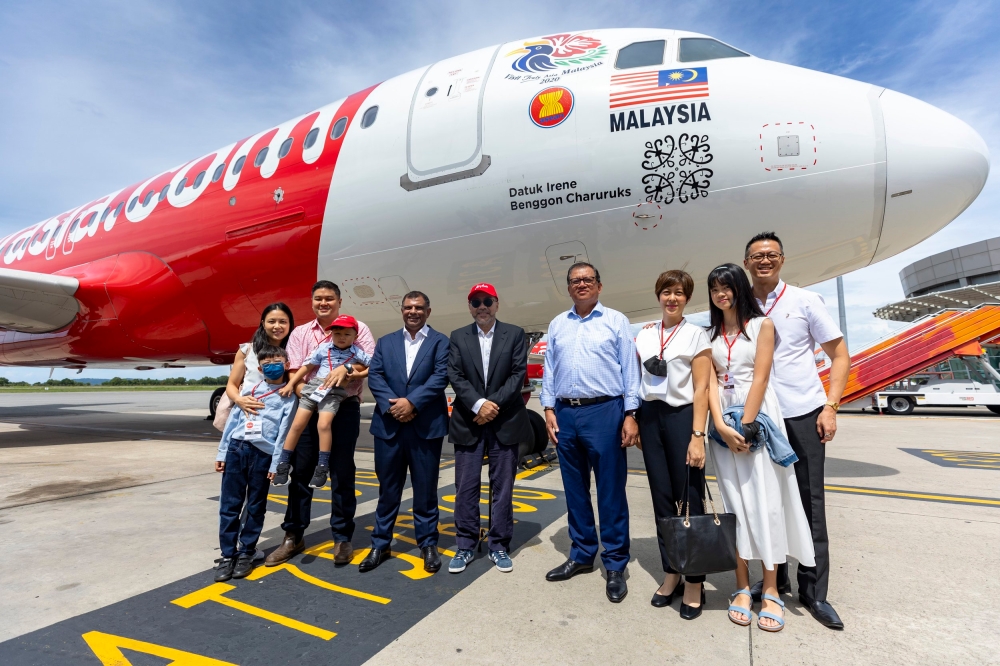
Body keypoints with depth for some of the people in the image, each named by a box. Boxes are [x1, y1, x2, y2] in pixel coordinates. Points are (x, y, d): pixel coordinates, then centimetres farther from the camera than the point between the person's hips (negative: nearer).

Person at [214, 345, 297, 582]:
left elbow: (283, 433, -5)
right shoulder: (249, 390, 10)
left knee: (255, 507, 8)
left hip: (263, 454, -3)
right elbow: (232, 421, 12)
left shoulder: (288, 397, 0)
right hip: (236, 448, 3)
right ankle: (228, 554, 17)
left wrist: (276, 464, -8)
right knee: (229, 505, 5)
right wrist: (222, 452, 10)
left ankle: (246, 554, 21)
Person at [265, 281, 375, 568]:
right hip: (308, 407, 3)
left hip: (344, 407, -3)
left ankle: (342, 537, 17)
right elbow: (293, 371, 3)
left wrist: (346, 369, -24)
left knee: (342, 473, 4)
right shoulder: (299, 333, 10)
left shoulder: (357, 328, 1)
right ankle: (293, 536, 21)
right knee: (300, 471, 6)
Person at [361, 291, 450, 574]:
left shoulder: (440, 342, 3)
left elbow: (440, 377, -9)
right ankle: (380, 545, 26)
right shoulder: (385, 342, 12)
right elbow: (374, 376, 2)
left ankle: (428, 544, 23)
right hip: (388, 425, 3)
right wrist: (391, 405, -13)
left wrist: (411, 402, -17)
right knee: (387, 488, 12)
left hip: (426, 426, -2)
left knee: (425, 489, 8)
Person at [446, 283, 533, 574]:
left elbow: (519, 373, -5)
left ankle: (499, 546, 21)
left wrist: (494, 404, -14)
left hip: (505, 422, -1)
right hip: (468, 422, 1)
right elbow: (455, 376, -3)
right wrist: (478, 404, -17)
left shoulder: (515, 334, 4)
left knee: (503, 487, 7)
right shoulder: (458, 337, 7)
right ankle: (465, 546, 19)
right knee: (465, 487, 5)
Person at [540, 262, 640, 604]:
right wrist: (549, 409, 4)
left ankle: (615, 565, 17)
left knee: (611, 490, 3)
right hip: (565, 413, 4)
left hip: (605, 412, -4)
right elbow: (549, 370, 12)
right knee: (575, 489, 13)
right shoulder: (557, 325, 13)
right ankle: (582, 554, 29)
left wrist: (630, 414, -7)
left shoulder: (616, 320, 3)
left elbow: (630, 369, -1)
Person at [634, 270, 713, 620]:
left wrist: (697, 436, -13)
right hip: (651, 417, 4)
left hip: (682, 417, -4)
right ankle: (671, 574, 23)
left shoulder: (696, 335, -2)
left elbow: (701, 388, -7)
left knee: (690, 501, 1)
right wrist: (635, 422, 7)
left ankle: (694, 582, 16)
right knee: (662, 500, 10)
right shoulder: (644, 336, 10)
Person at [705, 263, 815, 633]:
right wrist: (721, 426, -11)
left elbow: (760, 378, -7)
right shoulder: (710, 334, 11)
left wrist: (745, 425, -14)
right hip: (723, 421, 3)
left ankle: (771, 591, 8)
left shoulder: (762, 325, 1)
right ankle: (742, 586, 13)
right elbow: (711, 381, 2)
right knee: (735, 502, 5)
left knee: (764, 501, -2)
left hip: (758, 416, -3)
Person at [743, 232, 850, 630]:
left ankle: (814, 591, 16)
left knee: (810, 503, 3)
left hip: (803, 415, -2)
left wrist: (830, 407, -7)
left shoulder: (804, 301, 2)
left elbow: (840, 355, 3)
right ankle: (776, 580, 25)